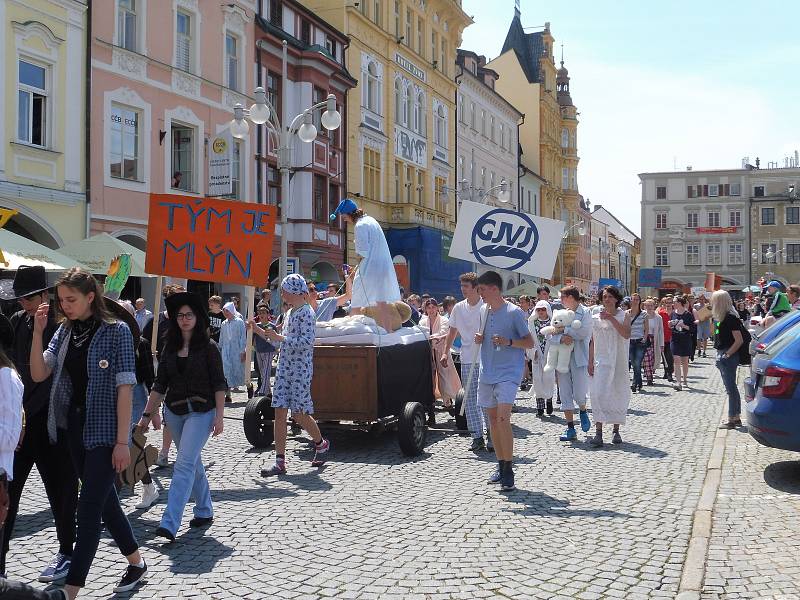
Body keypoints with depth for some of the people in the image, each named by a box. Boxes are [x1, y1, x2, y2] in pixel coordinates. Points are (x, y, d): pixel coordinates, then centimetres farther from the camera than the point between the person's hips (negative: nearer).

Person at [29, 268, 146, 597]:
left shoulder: (116, 331, -10)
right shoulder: (64, 331, 6)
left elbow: (124, 387, -13)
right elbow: (39, 374, -1)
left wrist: (122, 441, -16)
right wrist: (38, 332, -12)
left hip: (104, 431, -6)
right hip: (74, 428, 7)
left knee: (89, 509, -5)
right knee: (104, 501, 16)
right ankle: (136, 563, 32)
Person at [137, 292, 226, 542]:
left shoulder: (208, 347, -6)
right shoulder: (170, 348, 7)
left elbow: (219, 384, -7)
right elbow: (160, 384, 9)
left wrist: (219, 417, -12)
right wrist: (147, 414, 5)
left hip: (201, 412, -5)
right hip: (174, 412, 5)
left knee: (184, 465, -13)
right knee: (193, 463, 15)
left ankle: (169, 524, -17)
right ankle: (205, 512, 30)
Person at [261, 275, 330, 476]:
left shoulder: (306, 312, -11)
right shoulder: (290, 312, 16)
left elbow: (307, 342, -21)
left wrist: (279, 338, -20)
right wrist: (270, 335, 17)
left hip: (300, 370, -8)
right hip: (284, 369, 8)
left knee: (299, 414, -2)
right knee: (279, 413, 1)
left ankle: (321, 444, 26)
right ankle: (280, 462, 3)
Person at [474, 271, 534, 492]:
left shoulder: (514, 312, -9)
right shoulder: (485, 311, 11)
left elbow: (529, 342, -7)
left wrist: (508, 342, -23)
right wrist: (479, 338, 2)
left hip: (508, 374, -7)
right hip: (486, 373, 7)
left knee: (502, 418, -17)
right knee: (492, 419, 10)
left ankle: (509, 471, -10)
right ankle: (500, 465, 21)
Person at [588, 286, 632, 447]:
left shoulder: (624, 316, 2)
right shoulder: (595, 317, 8)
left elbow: (627, 334, -16)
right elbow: (593, 342, 10)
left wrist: (611, 318, -19)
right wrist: (590, 362, 3)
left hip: (619, 361, -1)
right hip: (601, 361, 1)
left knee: (618, 395, 5)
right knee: (598, 394, -11)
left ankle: (616, 431, 18)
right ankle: (598, 432, -11)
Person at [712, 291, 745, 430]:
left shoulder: (730, 318, -16)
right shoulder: (718, 317, 10)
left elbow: (739, 340, -20)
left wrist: (727, 354, -18)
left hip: (729, 356, -10)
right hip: (721, 354, 10)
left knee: (731, 388, -4)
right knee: (731, 388, 15)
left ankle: (732, 419, 1)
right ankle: (736, 417, 24)